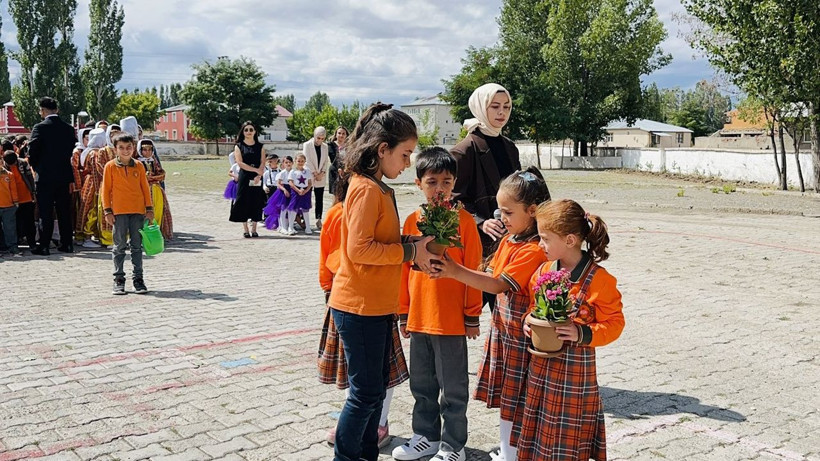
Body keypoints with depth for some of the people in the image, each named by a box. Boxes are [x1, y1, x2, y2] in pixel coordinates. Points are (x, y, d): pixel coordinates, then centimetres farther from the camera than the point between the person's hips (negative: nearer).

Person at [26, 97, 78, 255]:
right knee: (64, 212, 11)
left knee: (46, 213, 1)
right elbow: (72, 149, 6)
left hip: (45, 177, -4)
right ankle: (67, 244, 14)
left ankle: (44, 246, 3)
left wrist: (36, 167, 6)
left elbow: (32, 151, -11)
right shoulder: (69, 129, 3)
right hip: (64, 176, 4)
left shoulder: (40, 128, -9)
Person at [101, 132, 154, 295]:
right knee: (119, 247, 4)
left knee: (137, 246, 6)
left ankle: (138, 278, 12)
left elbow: (145, 188, 9)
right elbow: (105, 189, 1)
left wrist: (149, 208, 6)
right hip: (119, 212, -2)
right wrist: (107, 211, -4)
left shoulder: (139, 166, 6)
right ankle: (119, 280, 11)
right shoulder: (110, 166, 0)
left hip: (138, 211, 2)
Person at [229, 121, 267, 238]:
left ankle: (254, 229, 8)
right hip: (244, 177, -1)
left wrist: (258, 176, -16)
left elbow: (263, 163, 1)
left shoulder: (260, 146, 9)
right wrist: (256, 170, -15)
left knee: (256, 202, 1)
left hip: (257, 179, 1)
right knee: (244, 202, -2)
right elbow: (240, 163, -7)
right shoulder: (239, 146, 5)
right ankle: (245, 230, 4)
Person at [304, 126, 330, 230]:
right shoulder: (307, 145, -4)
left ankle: (319, 220, 9)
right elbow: (307, 160, -9)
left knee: (320, 199, 5)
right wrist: (315, 173, -11)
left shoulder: (325, 146, 9)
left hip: (321, 177, 4)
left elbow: (326, 161, 8)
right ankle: (305, 221, 0)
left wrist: (322, 173, -6)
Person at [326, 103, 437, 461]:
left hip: (377, 305, 10)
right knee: (366, 392, 1)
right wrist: (409, 251, -18)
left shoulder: (379, 189, 12)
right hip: (359, 307, -10)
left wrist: (415, 246, 2)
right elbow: (359, 249, -24)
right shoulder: (366, 190, -17)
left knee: (376, 388, 18)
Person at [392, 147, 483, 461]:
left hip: (452, 320, -5)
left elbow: (472, 271, -7)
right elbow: (404, 269, 9)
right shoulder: (412, 221, 4)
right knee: (422, 385, 19)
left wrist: (472, 316, -5)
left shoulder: (463, 221, -9)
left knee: (453, 389, 8)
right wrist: (404, 313, 10)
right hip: (419, 318, 5)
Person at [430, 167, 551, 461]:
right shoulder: (508, 240, 9)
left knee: (513, 404, 2)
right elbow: (491, 276, 10)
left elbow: (498, 285, -26)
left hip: (520, 334, -9)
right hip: (503, 327, 9)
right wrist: (454, 271, -4)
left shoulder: (533, 250, -21)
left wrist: (457, 272, -29)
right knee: (504, 398, 20)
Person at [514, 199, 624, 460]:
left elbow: (614, 323, -11)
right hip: (541, 363, 6)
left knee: (568, 435, 5)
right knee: (540, 426, 16)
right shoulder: (544, 270, 3)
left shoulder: (599, 280, -15)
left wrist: (582, 334, -24)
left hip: (575, 365, -6)